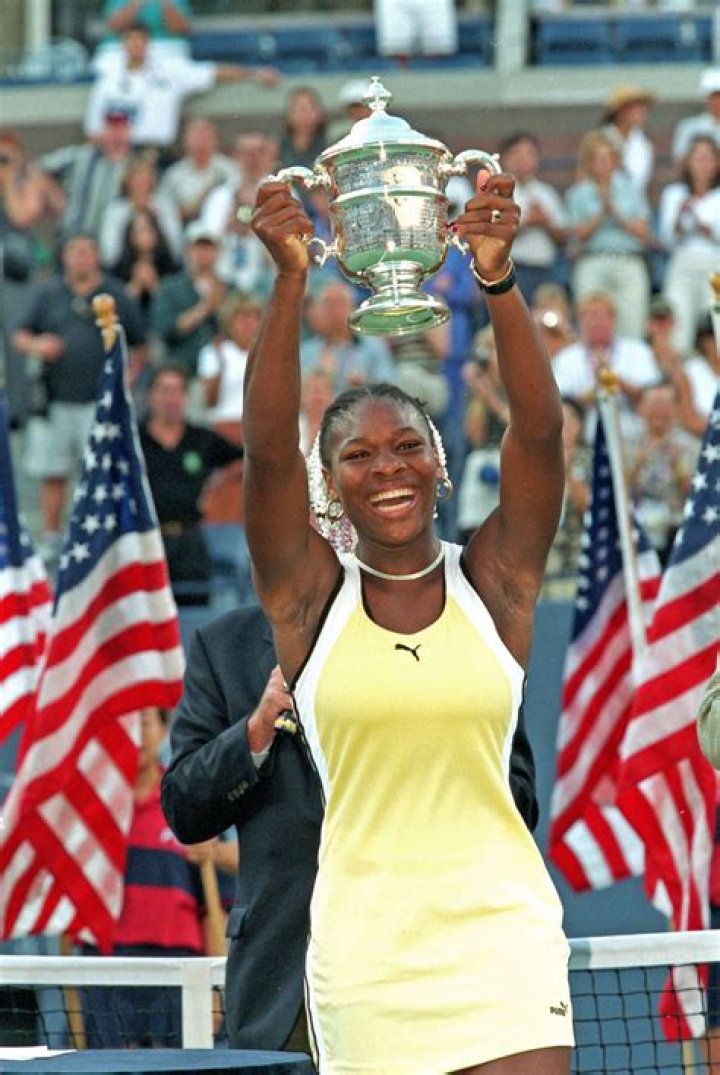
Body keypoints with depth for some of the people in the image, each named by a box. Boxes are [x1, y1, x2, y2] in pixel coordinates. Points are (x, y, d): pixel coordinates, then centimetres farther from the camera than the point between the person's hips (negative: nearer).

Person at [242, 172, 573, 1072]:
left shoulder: (495, 581, 4)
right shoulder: (309, 592, 4)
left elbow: (540, 430, -10)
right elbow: (267, 448, -11)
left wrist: (498, 279, -26)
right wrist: (290, 283, -25)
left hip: (501, 926, 0)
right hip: (365, 938, 0)